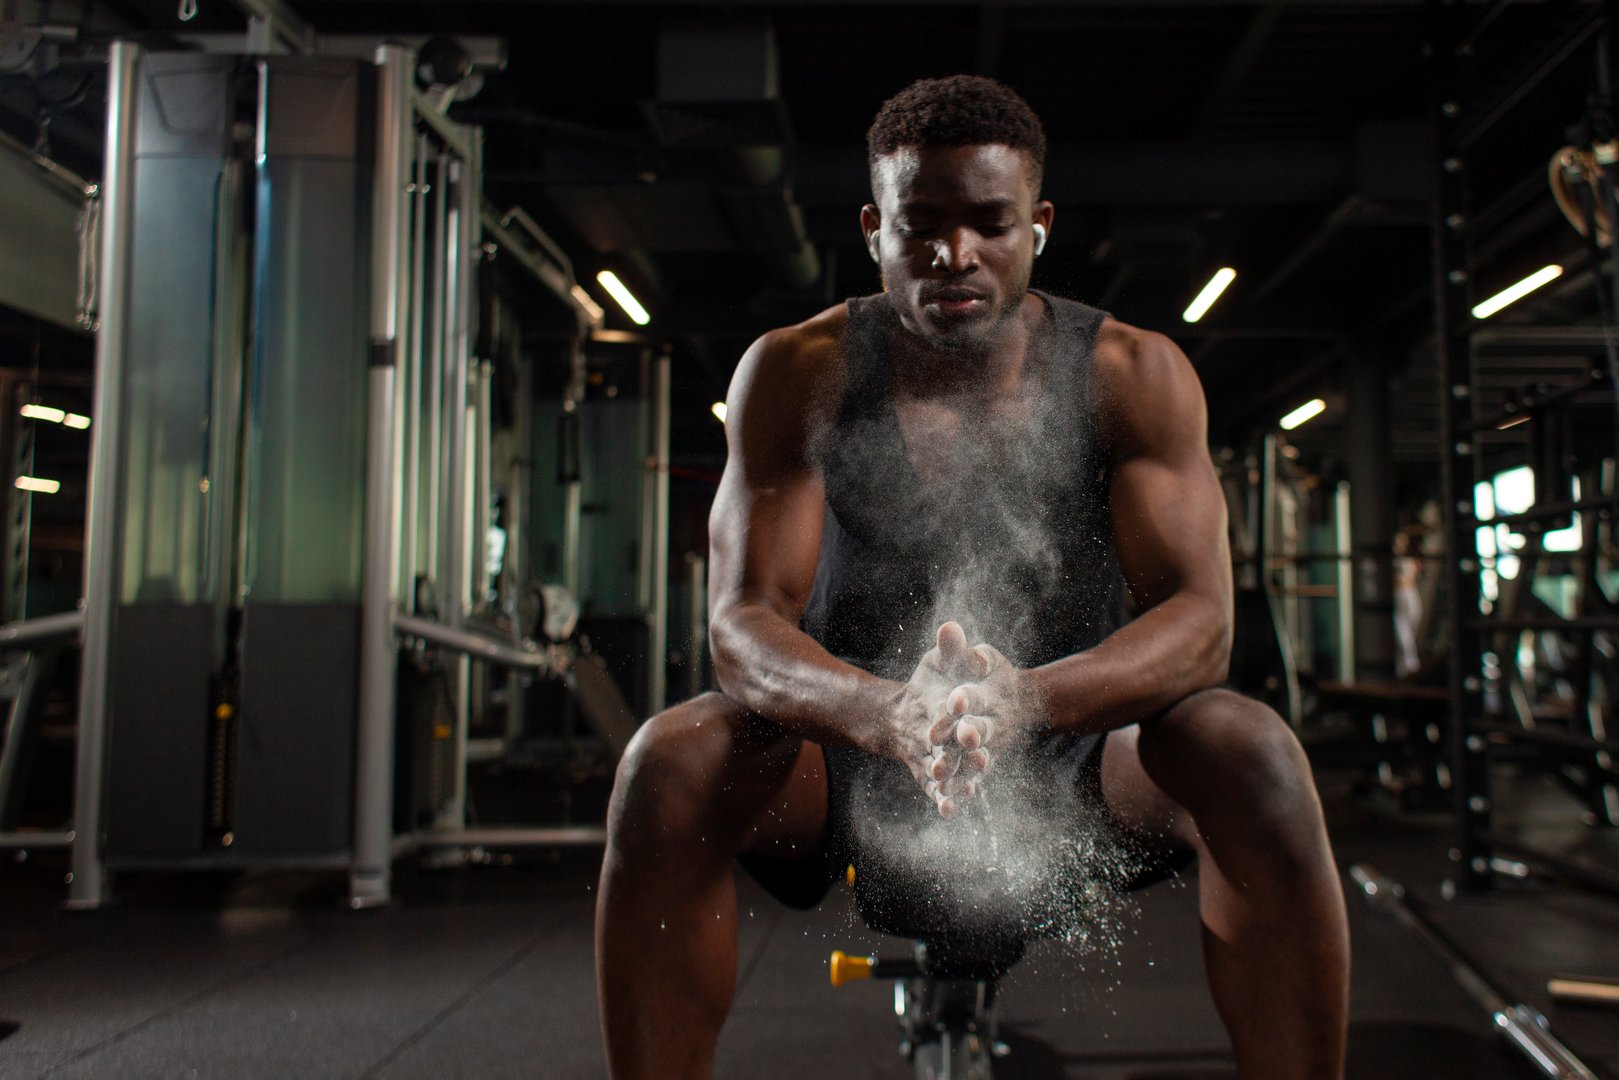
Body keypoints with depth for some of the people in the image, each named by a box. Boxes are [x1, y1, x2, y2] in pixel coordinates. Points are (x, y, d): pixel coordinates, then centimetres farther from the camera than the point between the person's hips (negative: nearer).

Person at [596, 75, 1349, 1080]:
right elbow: (743, 619, -17)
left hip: (1073, 744, 1)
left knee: (1253, 753, -29)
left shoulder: (1134, 374, -8)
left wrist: (1028, 701, -39)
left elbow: (1200, 619, -17)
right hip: (857, 749, 0)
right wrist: (885, 714, -40)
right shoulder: (796, 373, -9)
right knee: (668, 765, -29)